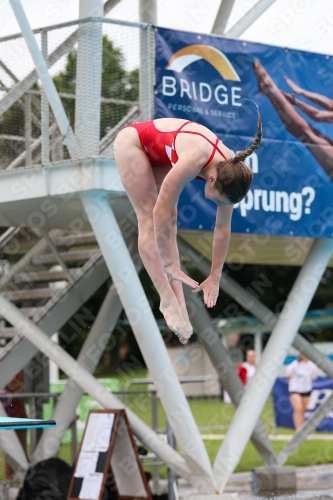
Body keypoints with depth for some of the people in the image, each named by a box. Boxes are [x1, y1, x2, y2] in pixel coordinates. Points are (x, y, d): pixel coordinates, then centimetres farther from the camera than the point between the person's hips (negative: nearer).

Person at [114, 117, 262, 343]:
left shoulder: (229, 170, -21)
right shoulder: (194, 161, -42)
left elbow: (223, 228, -11)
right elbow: (161, 212, -36)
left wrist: (215, 276, -8)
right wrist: (168, 263, -31)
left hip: (159, 152, 6)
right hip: (133, 141, -6)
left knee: (169, 223, -3)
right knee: (151, 219, -14)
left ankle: (178, 303, -6)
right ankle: (168, 300, -17)